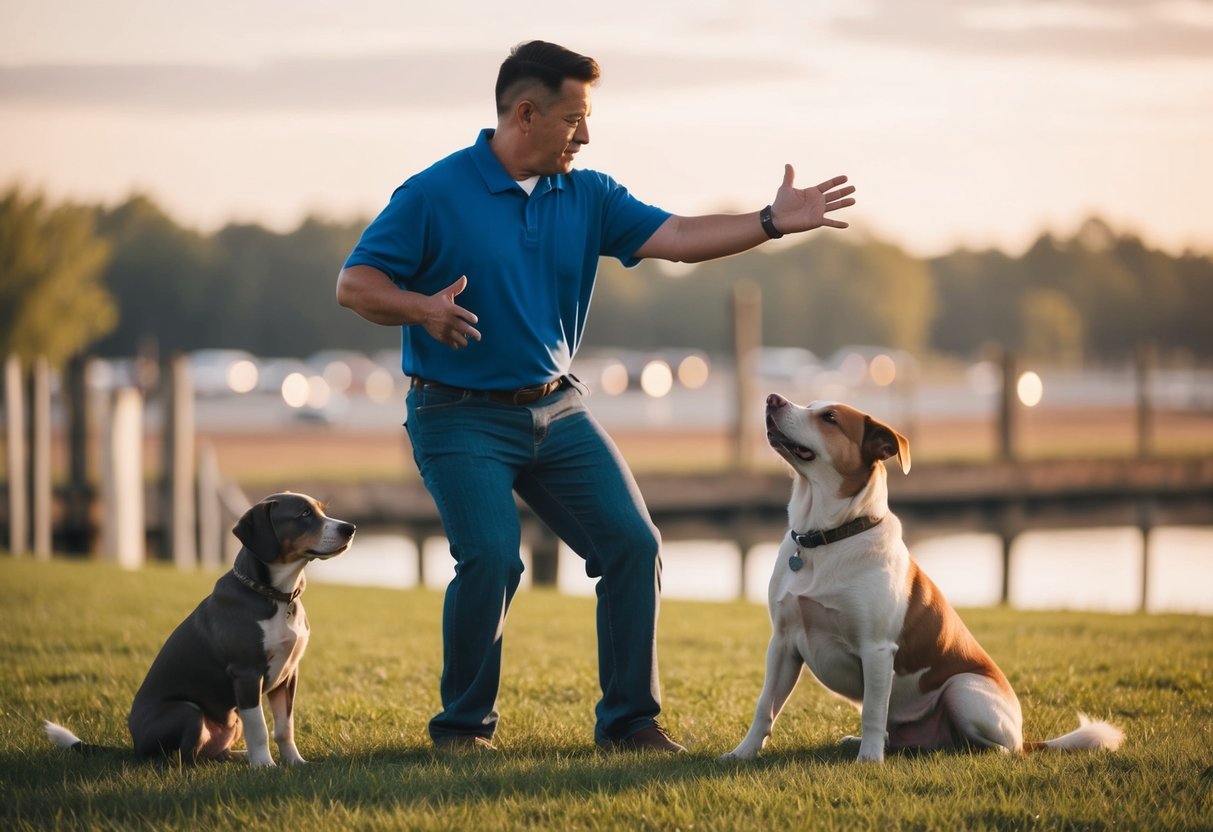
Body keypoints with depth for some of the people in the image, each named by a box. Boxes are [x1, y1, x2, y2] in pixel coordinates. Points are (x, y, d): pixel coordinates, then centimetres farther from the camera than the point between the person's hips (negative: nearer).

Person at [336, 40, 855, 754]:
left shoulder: (588, 197, 7)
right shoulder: (434, 195, -8)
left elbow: (680, 238, 0)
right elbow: (355, 284, -8)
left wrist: (773, 222, -12)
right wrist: (423, 309, -27)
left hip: (558, 410, 6)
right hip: (462, 418, -5)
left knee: (634, 542, -4)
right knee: (492, 557, -20)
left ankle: (630, 721, 8)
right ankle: (463, 726, 0)